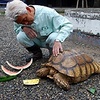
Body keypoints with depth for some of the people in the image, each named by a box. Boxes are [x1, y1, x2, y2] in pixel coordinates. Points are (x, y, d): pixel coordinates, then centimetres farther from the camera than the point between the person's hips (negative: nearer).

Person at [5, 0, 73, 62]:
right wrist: (23, 28, -23)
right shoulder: (20, 17, -16)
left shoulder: (47, 13, -30)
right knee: (20, 37, -23)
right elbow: (16, 29, 3)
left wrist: (58, 41, -49)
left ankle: (54, 55, -5)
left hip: (51, 41, -3)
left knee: (54, 38, -37)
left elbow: (68, 25, -31)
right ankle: (37, 53, 2)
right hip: (37, 41, 4)